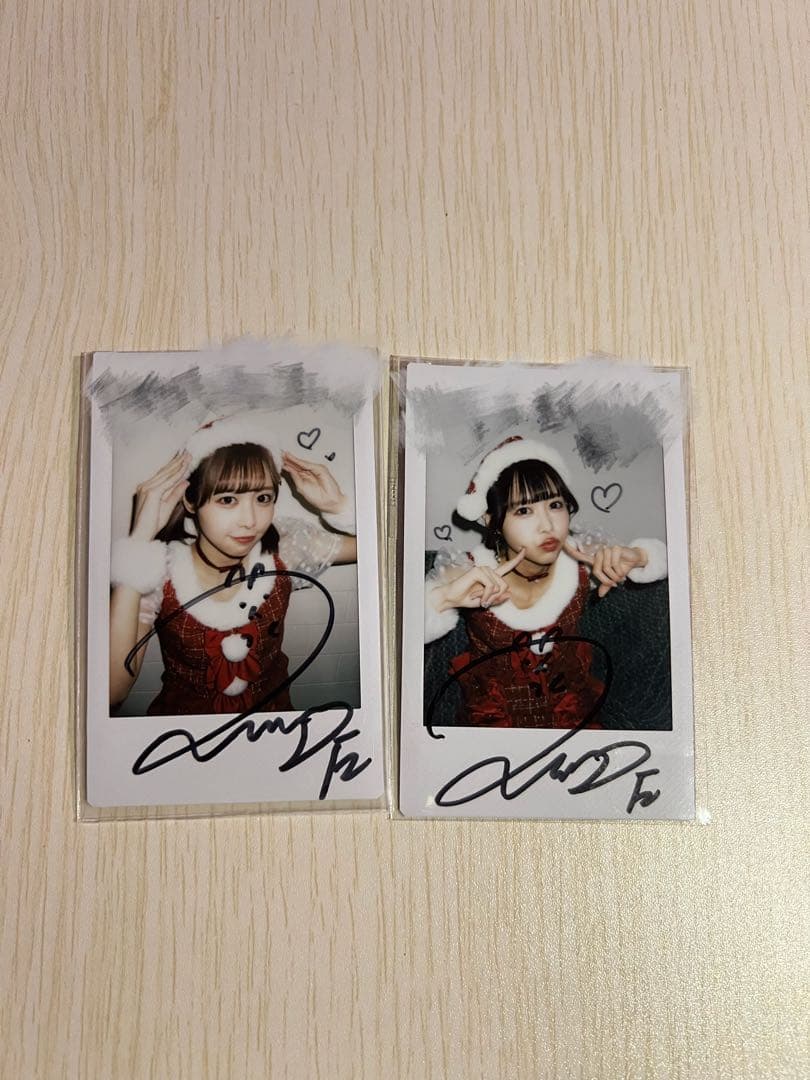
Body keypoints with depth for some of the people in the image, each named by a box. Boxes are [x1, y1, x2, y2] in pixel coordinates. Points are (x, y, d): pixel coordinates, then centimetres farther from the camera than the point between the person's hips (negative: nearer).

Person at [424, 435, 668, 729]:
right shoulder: (467, 577, -18)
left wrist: (634, 556, -19)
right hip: (491, 715, -2)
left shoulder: (582, 560, -9)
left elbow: (660, 554, 4)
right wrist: (444, 595, -43)